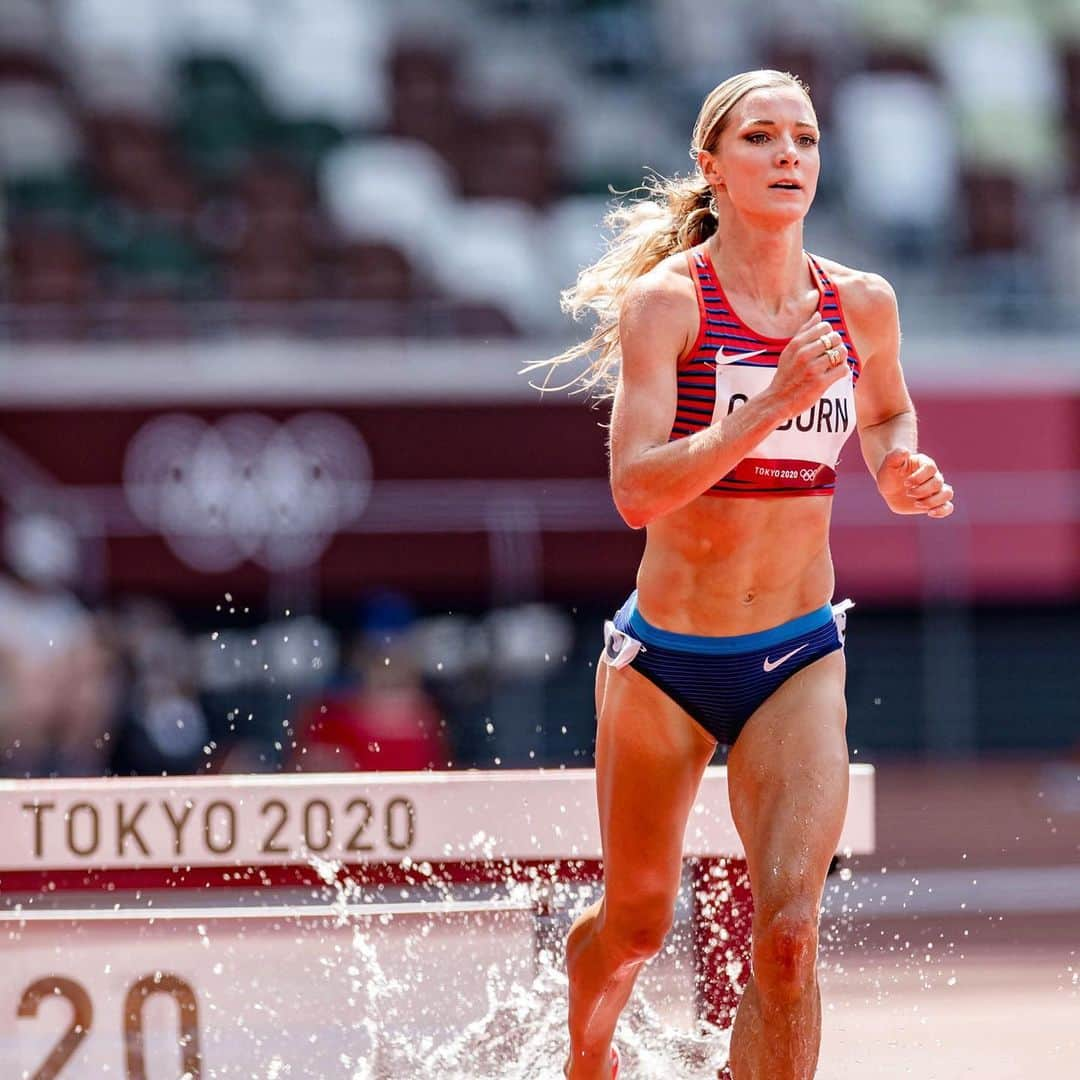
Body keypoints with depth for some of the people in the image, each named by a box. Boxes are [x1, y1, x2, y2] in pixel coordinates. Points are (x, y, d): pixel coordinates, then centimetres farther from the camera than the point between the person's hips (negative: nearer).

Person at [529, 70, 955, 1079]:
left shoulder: (861, 304, 0)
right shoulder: (665, 299, -13)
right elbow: (637, 491, -24)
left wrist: (897, 470, 2)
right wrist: (772, 406, -34)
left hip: (799, 660, 2)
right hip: (665, 656, -2)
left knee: (786, 931, -17)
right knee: (635, 920, 16)